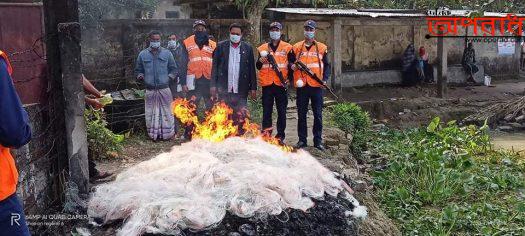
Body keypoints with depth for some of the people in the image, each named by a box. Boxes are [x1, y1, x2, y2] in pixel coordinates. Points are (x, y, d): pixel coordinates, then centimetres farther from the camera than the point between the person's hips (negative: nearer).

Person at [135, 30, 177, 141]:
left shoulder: (167, 53, 8)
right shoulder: (143, 54, 10)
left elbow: (173, 69, 12)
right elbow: (138, 70, 16)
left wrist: (169, 77, -5)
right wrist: (140, 76, -5)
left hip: (164, 89, -1)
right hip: (150, 90, 1)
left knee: (166, 112, 1)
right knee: (151, 113, 1)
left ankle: (168, 134, 10)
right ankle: (153, 135, 10)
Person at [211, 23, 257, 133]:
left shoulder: (248, 48, 8)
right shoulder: (221, 46, 7)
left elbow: (252, 69, 7)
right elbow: (215, 66, 5)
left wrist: (253, 88, 3)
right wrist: (213, 85, -3)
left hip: (241, 90, 0)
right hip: (224, 89, 0)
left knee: (240, 118, 0)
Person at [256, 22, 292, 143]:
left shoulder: (287, 47, 5)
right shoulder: (263, 48, 11)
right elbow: (258, 67, 13)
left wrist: (288, 79, -7)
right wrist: (261, 61, -9)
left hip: (281, 84, -1)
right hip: (267, 84, 2)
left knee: (281, 111, 2)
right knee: (267, 110, 4)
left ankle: (280, 135, 9)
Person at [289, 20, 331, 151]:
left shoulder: (322, 48, 6)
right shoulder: (296, 47, 7)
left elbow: (327, 65, 9)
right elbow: (290, 63, 14)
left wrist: (325, 78, -6)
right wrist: (292, 66, -9)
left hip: (317, 86, 0)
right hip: (301, 86, 1)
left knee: (318, 114, 3)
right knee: (301, 114, 5)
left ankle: (318, 140, 11)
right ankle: (302, 140, 15)